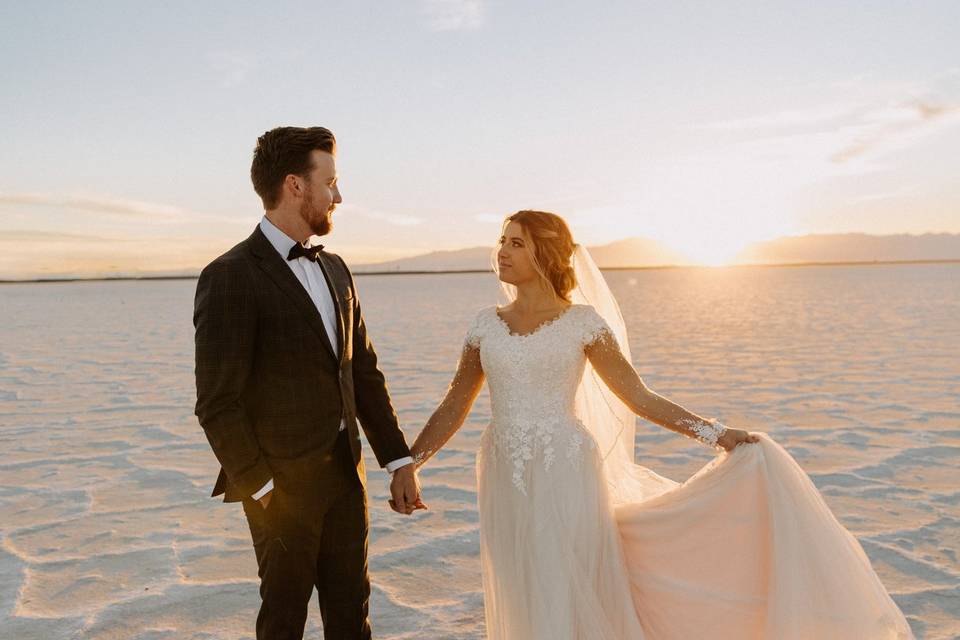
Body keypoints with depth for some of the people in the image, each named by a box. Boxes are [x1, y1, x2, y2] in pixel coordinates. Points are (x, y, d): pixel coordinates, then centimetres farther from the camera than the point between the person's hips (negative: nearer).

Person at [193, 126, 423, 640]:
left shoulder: (334, 270, 9)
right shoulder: (230, 277, -15)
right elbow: (217, 403, -16)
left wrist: (398, 461, 8)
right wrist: (262, 490, -14)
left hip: (345, 471, 7)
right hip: (283, 482, -6)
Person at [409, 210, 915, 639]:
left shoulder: (581, 321, -3)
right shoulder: (486, 324, 6)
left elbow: (638, 397, -2)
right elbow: (454, 407, 10)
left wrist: (716, 433, -10)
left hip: (565, 478, -4)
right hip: (506, 484, 4)